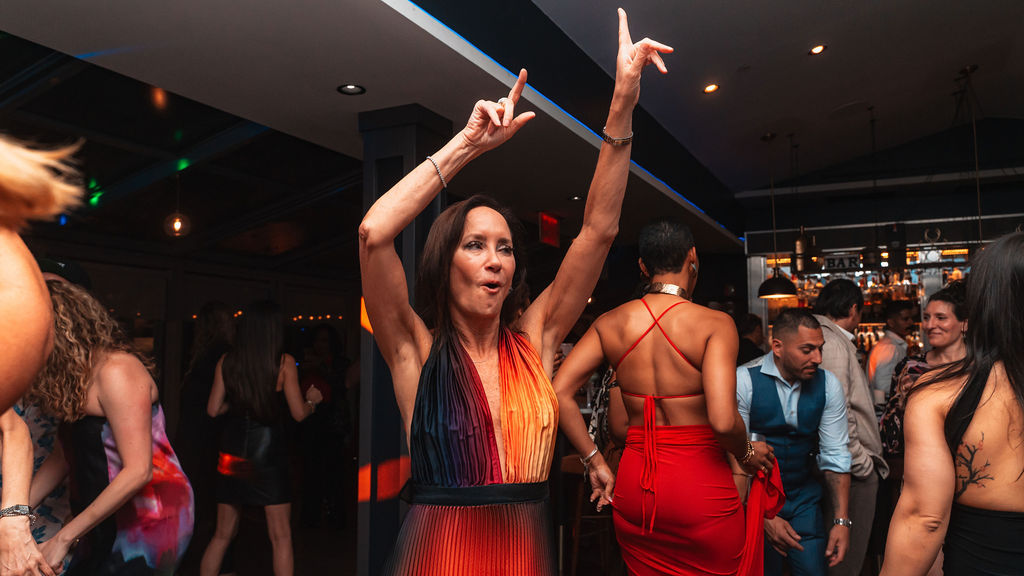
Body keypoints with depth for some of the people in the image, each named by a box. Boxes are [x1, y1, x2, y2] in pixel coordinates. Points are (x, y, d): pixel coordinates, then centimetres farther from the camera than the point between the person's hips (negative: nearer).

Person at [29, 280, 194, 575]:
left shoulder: (116, 371, -20)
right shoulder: (73, 375, 8)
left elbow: (138, 471, -24)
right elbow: (64, 455, 14)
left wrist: (63, 539, -18)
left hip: (150, 522, -8)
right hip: (108, 527, 8)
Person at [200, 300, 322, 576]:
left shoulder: (226, 361, 1)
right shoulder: (284, 362, -8)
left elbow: (213, 409, 4)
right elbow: (298, 413, -7)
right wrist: (312, 400, 13)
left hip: (232, 452, 4)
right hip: (269, 450, -4)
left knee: (222, 534, 17)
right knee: (281, 537, 5)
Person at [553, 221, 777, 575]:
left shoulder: (611, 323, 0)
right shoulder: (714, 324, -13)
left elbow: (559, 393, -6)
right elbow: (723, 420, -23)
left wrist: (595, 461, 2)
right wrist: (747, 455, -1)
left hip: (632, 487, 4)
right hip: (701, 490, -3)